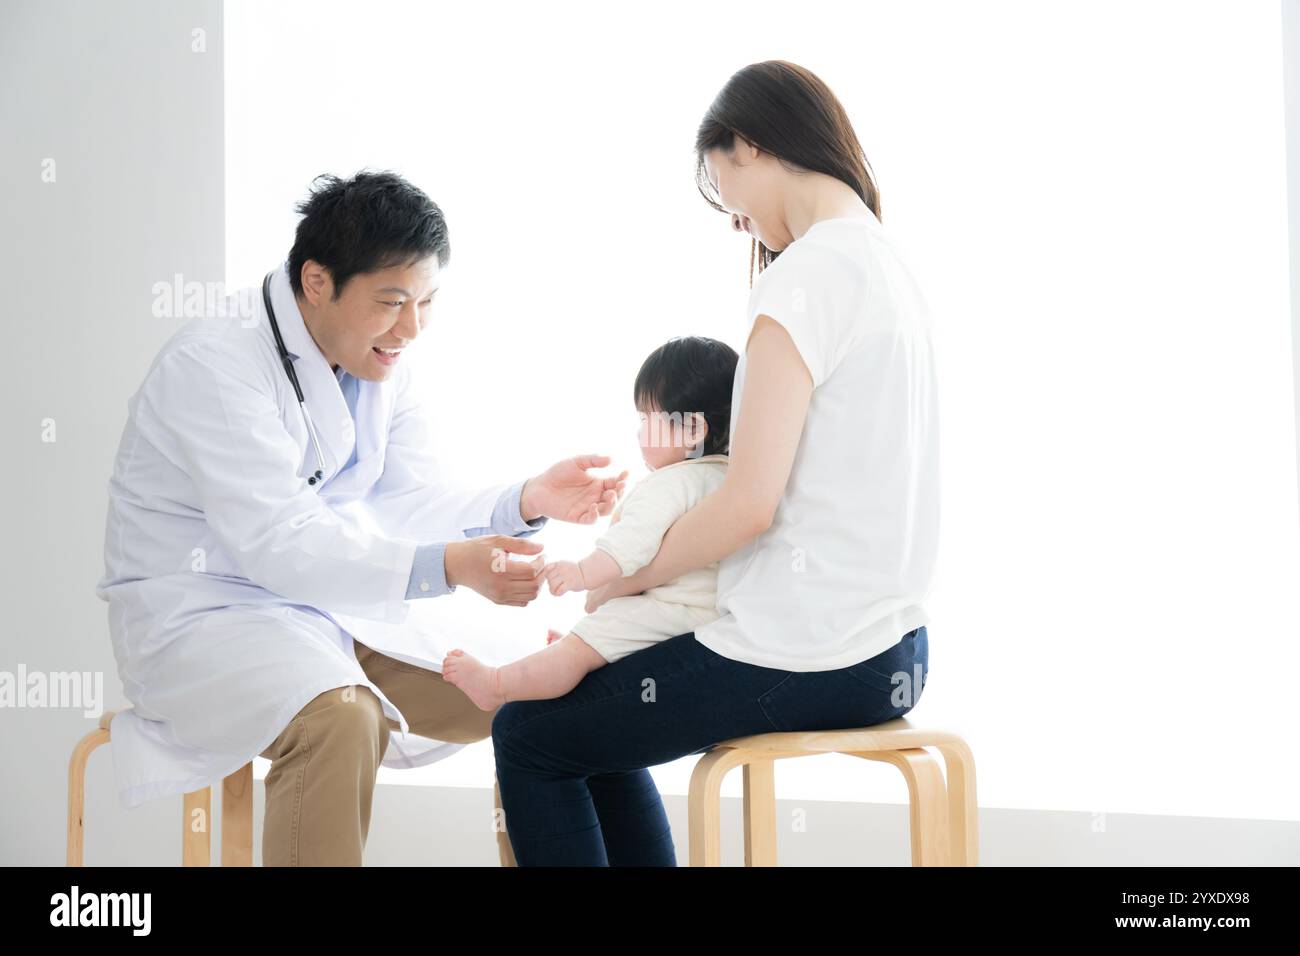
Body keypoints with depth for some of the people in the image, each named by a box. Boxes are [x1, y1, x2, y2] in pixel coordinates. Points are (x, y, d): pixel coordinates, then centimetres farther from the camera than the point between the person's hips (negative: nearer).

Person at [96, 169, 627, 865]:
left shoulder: (380, 362, 6)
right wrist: (447, 567, -38)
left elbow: (406, 503, 3)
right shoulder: (215, 364, -20)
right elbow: (280, 543, -28)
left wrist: (528, 502, -16)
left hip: (333, 613, 8)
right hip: (199, 616, -8)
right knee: (340, 718, -38)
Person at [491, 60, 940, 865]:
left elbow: (749, 504, -21)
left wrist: (628, 577, -4)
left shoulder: (804, 275, -17)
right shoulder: (892, 269, 11)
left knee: (528, 736, 8)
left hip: (805, 661, -9)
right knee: (595, 717, 26)